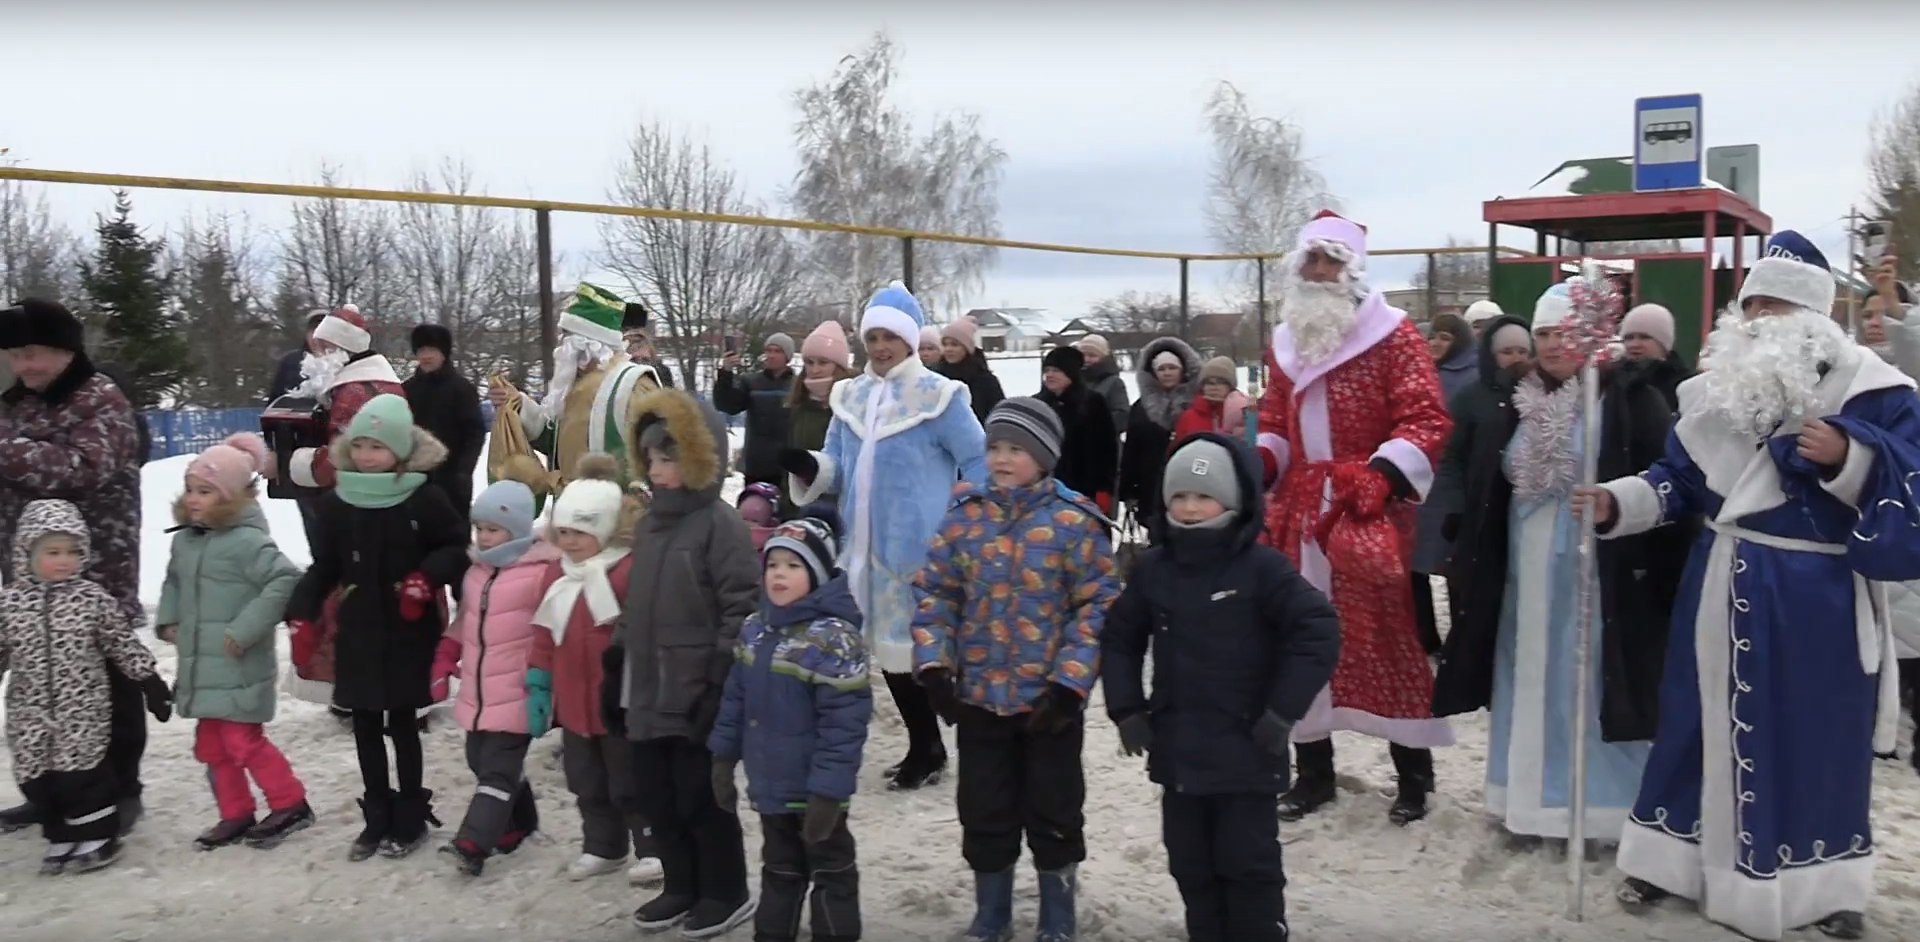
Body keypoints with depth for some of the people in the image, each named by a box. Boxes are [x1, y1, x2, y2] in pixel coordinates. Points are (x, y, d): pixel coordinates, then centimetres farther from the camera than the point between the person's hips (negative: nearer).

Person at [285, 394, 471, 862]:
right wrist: (302, 615, 1)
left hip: (407, 633, -4)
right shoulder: (337, 503, 1)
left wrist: (426, 578, -18)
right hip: (357, 632, 4)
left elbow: (460, 547, -4)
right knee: (365, 726, 12)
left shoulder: (424, 499, -11)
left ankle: (410, 818, 20)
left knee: (401, 723, 5)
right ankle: (377, 818, 25)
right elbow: (324, 567, 8)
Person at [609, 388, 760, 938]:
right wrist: (615, 669, 18)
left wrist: (720, 681, -18)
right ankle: (682, 887, 31)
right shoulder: (650, 523, 13)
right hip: (648, 692, 8)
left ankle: (727, 893, 19)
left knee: (700, 797, 2)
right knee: (657, 798, 15)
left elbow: (743, 608, -16)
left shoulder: (720, 524, -12)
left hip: (695, 694, -8)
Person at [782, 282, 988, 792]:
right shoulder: (850, 396, 10)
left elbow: (979, 464, -6)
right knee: (886, 644, 13)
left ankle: (927, 749, 13)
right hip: (866, 544, 7)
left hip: (918, 547, -7)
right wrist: (808, 467, -11)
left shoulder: (938, 396, -8)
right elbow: (836, 468, 11)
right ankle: (925, 745, 27)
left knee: (918, 642, -3)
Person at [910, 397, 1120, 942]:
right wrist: (932, 664, -6)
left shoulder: (1073, 520, -8)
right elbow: (934, 593, 4)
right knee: (984, 811, 14)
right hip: (978, 694, 3)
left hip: (1049, 695, -3)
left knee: (1053, 812, 11)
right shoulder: (964, 517, 1)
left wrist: (1069, 680, -14)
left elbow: (1098, 604, -9)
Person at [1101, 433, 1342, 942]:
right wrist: (1127, 709, 5)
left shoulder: (1262, 567, -12)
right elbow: (1119, 638, 14)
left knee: (1250, 866, 4)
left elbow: (1319, 631, -15)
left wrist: (1281, 711, -15)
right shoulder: (1153, 569, 3)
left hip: (1247, 752, -5)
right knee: (1191, 866, 16)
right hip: (1177, 752, 5)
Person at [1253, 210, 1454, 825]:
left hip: (1368, 512, -6)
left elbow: (1426, 421, -10)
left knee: (1386, 636, -2)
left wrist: (1383, 474, -24)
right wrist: (1259, 457, -1)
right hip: (1301, 511, 6)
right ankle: (1313, 770, 21)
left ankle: (1414, 775, 12)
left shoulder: (1392, 335, -4)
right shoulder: (1286, 341, 15)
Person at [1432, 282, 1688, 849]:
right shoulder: (1521, 403, 9)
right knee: (1533, 686, 12)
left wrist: (1659, 569, -17)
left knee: (1591, 685, 1)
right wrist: (1475, 564, 10)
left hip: (1601, 573, -6)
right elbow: (1486, 491, 14)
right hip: (1528, 573, 6)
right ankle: (1533, 803, 24)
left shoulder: (1631, 399, -8)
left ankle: (1601, 810, 14)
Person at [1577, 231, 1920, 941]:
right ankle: (1673, 857, 25)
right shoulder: (1716, 389, 4)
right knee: (1703, 725, 12)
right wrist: (1617, 502, -9)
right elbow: (1678, 481, 7)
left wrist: (1847, 459, -30)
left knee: (1812, 739, 6)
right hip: (1722, 593, 4)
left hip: (1814, 604, -4)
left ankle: (1825, 883, 25)